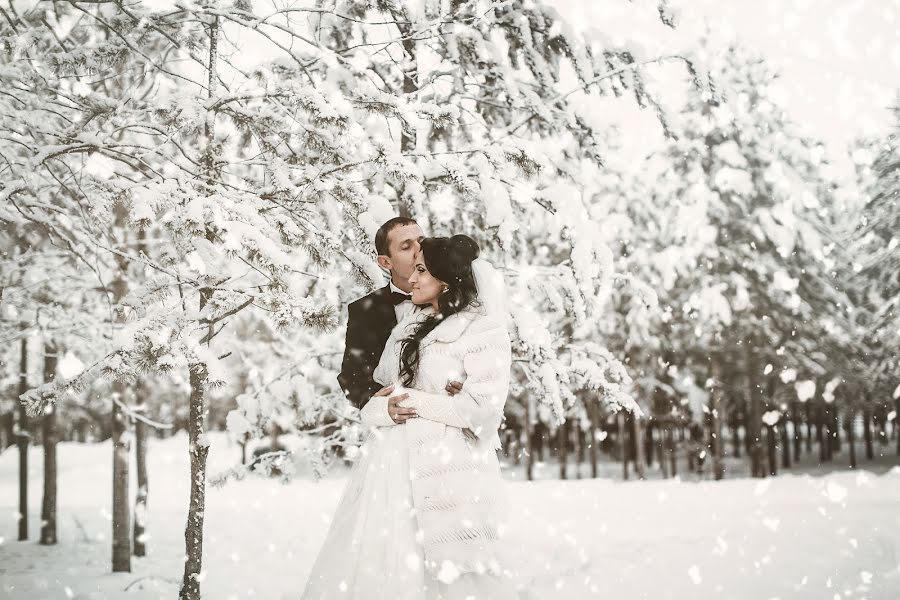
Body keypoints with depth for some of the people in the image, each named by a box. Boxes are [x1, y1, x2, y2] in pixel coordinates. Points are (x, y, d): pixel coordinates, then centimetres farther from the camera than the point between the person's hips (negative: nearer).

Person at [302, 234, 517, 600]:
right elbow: (374, 395, 15)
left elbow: (484, 407, -13)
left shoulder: (481, 328, -3)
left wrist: (417, 403, -8)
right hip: (392, 466, 6)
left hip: (448, 473, -6)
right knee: (378, 567, 5)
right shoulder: (407, 327, 17)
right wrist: (385, 410, -7)